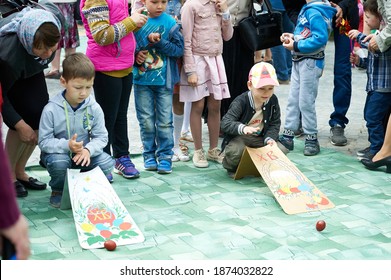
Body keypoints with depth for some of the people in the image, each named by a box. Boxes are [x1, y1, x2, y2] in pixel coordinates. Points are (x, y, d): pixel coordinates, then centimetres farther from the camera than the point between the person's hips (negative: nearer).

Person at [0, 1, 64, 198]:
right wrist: (19, 124, -29)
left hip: (29, 70, 6)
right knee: (27, 118, -19)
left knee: (40, 118, -5)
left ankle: (19, 172, 12)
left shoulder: (54, 19, -32)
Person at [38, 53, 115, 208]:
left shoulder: (94, 108, -8)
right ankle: (58, 190, -1)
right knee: (58, 162, -37)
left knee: (107, 162, -22)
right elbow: (44, 141, -16)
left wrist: (88, 150, -28)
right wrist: (67, 145, -33)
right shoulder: (51, 110, -17)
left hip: (84, 154, 3)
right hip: (59, 153, -3)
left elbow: (101, 137, -6)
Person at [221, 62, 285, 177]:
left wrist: (270, 138, -18)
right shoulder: (241, 102, -20)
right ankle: (231, 167, 2)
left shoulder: (273, 101, -5)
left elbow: (275, 124, 2)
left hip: (260, 138, 5)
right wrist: (242, 128, -49)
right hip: (239, 138, -5)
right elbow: (225, 123, -29)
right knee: (236, 151, -36)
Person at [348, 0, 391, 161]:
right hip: (375, 85, 10)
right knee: (369, 115, 16)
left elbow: (377, 48, -34)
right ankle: (375, 146, 27)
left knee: (373, 117, -9)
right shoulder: (376, 33, 16)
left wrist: (359, 36, -23)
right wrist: (359, 61, 5)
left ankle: (377, 150, -2)